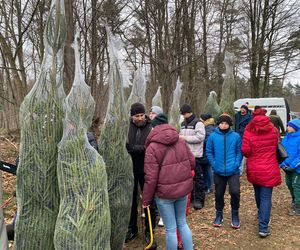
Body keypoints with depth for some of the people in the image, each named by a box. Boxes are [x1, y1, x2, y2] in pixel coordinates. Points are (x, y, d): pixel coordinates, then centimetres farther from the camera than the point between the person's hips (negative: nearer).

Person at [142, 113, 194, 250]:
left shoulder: (152, 147, -13)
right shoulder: (181, 141, 2)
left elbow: (151, 178, -15)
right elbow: (192, 162, 7)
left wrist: (146, 200, -4)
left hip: (165, 192, -5)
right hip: (184, 188, 5)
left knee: (171, 229, 10)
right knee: (182, 223, 23)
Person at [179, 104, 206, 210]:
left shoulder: (198, 123, -9)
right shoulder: (183, 124, 15)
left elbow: (200, 137, -20)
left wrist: (185, 138, -18)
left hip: (195, 155, -8)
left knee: (198, 177, 1)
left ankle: (199, 199, 10)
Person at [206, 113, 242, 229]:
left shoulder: (236, 136, -3)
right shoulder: (213, 136, -4)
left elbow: (239, 152, 1)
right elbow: (209, 152, 1)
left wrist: (236, 164, -10)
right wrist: (214, 165, -7)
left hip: (233, 171, -1)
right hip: (218, 171, 1)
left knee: (235, 192, -11)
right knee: (219, 194, 12)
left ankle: (235, 215, 14)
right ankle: (219, 215, 32)